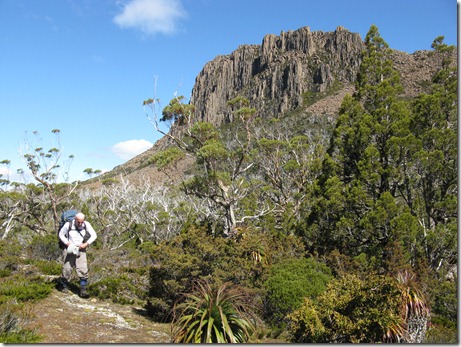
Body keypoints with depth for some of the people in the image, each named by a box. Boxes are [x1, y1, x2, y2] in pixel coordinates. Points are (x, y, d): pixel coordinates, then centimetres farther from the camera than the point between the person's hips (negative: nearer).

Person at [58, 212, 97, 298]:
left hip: (81, 250, 0)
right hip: (69, 250, 0)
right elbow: (61, 234, 4)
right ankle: (65, 286, 25)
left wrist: (86, 244, -12)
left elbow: (94, 235, -1)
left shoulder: (87, 225, -9)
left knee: (83, 270, -9)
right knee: (67, 268, 1)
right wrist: (67, 243, -9)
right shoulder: (68, 225, -11)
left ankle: (83, 290, -5)